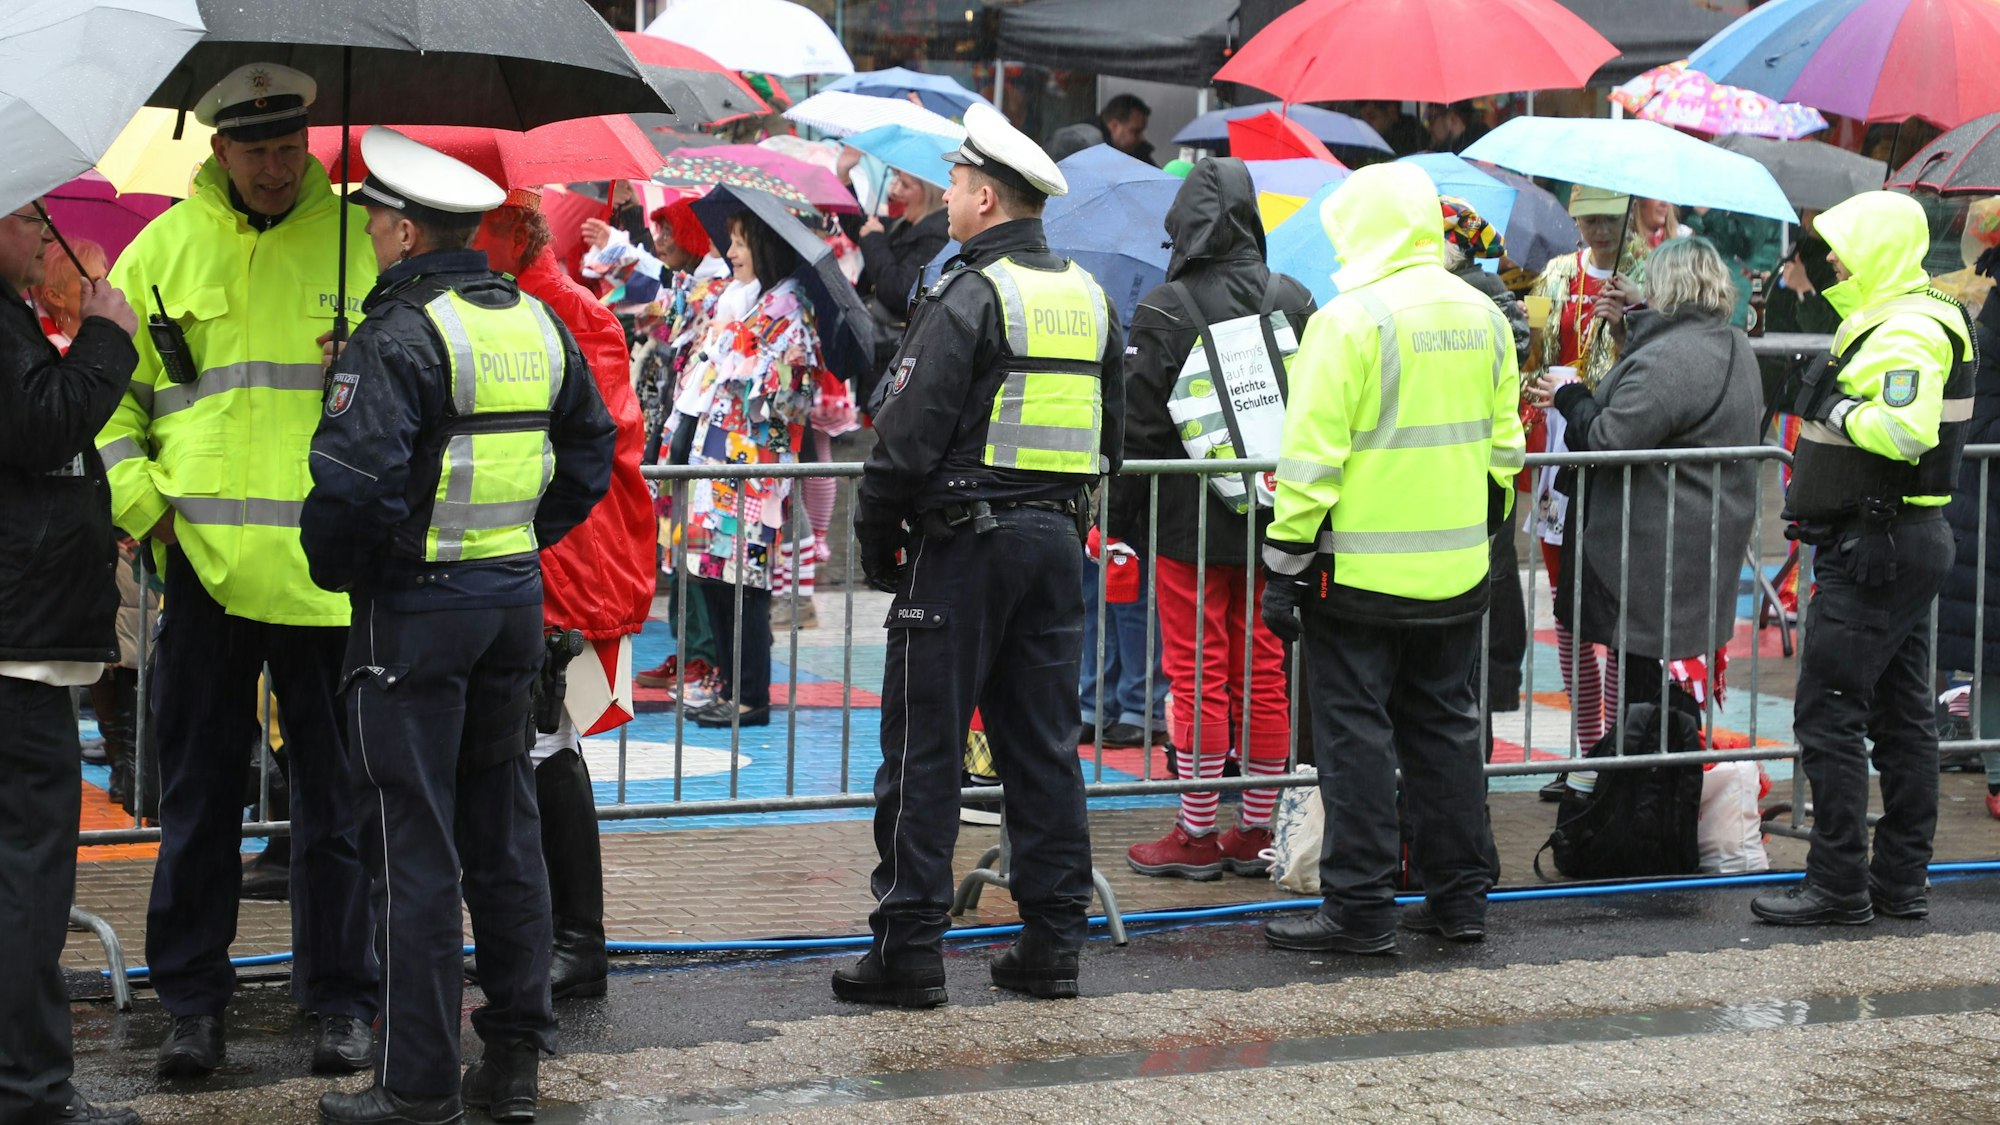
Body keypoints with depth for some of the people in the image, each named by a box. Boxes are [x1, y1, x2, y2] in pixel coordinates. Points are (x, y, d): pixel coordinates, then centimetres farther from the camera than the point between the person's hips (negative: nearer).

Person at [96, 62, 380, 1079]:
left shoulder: (360, 241, 2)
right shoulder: (166, 247, 6)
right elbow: (104, 388, 12)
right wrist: (141, 500, 0)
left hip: (330, 571, -1)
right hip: (205, 565, 1)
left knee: (336, 794, 6)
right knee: (198, 793, 7)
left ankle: (340, 997, 16)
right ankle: (191, 998, 16)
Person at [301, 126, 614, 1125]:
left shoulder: (399, 337, -17)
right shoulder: (538, 323, 9)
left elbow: (352, 481, -24)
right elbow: (589, 457, 17)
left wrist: (330, 568, -7)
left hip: (415, 604, -7)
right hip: (517, 595, 7)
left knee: (414, 844, -2)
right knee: (504, 830, 14)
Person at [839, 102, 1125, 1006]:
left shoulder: (969, 295, -13)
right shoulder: (1088, 296, 11)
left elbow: (911, 433, -16)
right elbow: (1110, 433, 17)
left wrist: (877, 538, -5)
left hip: (963, 541, -7)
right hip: (1058, 539, 7)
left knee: (924, 747, -2)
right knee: (1044, 744, 10)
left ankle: (909, 947, -1)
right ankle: (1052, 941, 11)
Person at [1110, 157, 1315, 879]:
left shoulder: (1164, 311, -12)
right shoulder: (1293, 301, 3)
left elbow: (1138, 422, -11)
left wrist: (1119, 514, -2)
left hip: (1189, 520, -5)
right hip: (1272, 515, 5)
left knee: (1197, 671, 0)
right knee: (1263, 670, 10)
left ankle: (1197, 833, 4)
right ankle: (1258, 829, 15)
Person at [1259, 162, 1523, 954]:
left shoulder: (1349, 321, -14)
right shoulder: (1482, 317, 8)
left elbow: (1313, 456, -16)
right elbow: (1503, 444, 16)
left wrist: (1284, 562, -11)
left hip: (1361, 572, -7)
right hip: (1456, 575, 7)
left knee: (1356, 736, -1)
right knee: (1445, 725, 15)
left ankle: (1359, 909, 1)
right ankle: (1460, 896, 19)